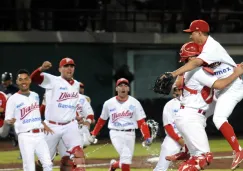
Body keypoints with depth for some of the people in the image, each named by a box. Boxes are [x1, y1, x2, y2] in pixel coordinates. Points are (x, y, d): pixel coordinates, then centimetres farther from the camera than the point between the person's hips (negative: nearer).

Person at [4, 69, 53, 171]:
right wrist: (11, 121, -28)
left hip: (39, 135, 5)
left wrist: (44, 125, 15)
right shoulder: (13, 99, -4)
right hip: (25, 136, -5)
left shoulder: (35, 96, 13)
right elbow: (7, 120, -6)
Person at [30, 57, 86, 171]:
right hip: (52, 126, -3)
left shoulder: (76, 85, 9)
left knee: (77, 151, -16)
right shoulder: (52, 81, -8)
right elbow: (34, 78, -25)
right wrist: (41, 69, -44)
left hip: (70, 126, 3)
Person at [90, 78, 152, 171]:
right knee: (126, 157, -22)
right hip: (116, 134, -2)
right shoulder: (109, 103, 3)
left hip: (130, 134, 2)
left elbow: (141, 121, -5)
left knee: (127, 160, 5)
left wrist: (147, 137, -15)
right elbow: (102, 120, 16)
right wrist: (93, 134, 20)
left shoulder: (134, 103, -1)